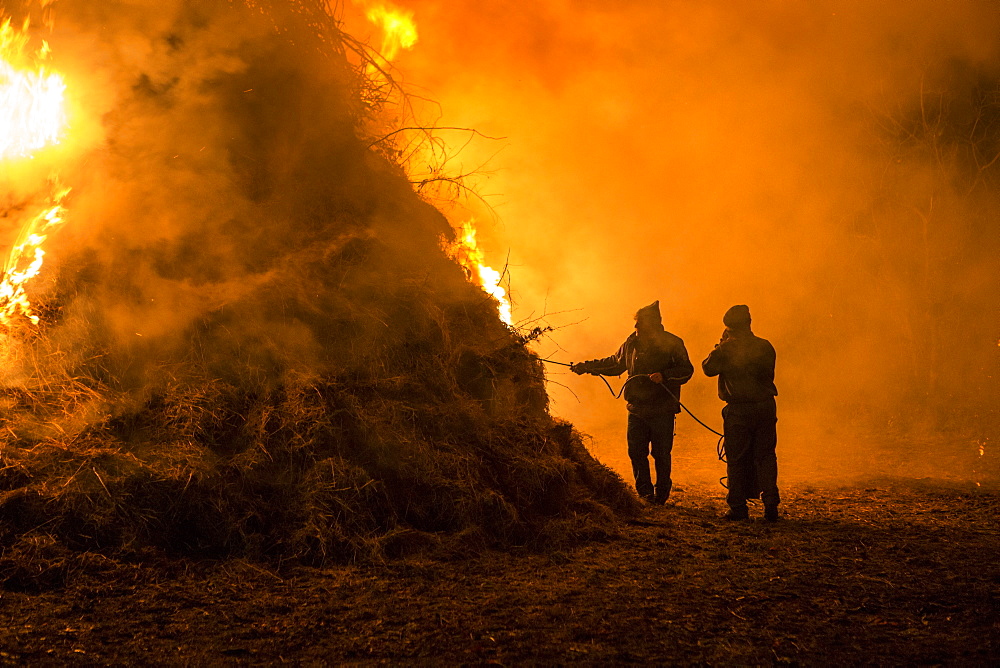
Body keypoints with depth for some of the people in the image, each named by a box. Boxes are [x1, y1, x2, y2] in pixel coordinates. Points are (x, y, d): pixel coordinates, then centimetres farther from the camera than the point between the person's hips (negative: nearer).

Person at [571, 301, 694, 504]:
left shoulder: (672, 343, -6)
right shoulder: (632, 342, 10)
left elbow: (686, 370, -11)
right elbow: (615, 364, 24)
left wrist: (664, 376, -26)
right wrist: (587, 366, 21)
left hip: (662, 411, -5)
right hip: (636, 410, 5)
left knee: (661, 454, 1)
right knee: (636, 452, 4)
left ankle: (661, 494, 15)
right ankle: (645, 492, 18)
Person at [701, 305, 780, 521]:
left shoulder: (727, 348, -11)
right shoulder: (765, 346, 2)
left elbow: (708, 368, 1)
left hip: (738, 410, -3)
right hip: (766, 406, 3)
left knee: (737, 460, 4)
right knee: (766, 456, 9)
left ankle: (738, 507, 5)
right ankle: (770, 504, 1)